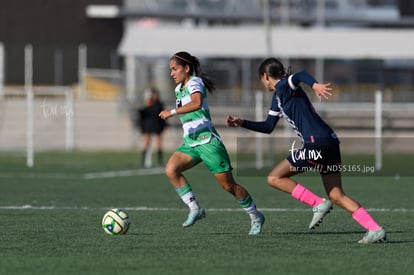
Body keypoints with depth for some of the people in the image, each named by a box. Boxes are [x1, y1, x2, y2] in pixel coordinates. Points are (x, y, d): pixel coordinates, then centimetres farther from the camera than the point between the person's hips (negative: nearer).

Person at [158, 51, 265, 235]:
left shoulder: (195, 83, -11)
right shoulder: (179, 89, 16)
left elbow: (196, 104, -32)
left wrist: (172, 112, -34)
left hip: (207, 141, -8)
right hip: (190, 143, 8)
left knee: (228, 185, -6)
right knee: (171, 170, -18)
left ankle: (255, 217, 11)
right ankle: (195, 209, -13)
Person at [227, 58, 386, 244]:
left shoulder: (283, 87, -4)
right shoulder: (278, 97, 24)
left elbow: (301, 76, -27)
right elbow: (268, 127, 33)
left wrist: (315, 85, -47)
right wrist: (242, 123, 28)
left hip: (317, 143, -10)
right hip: (330, 143, 10)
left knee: (274, 178, 0)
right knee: (336, 195, 8)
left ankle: (318, 204, -6)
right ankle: (375, 230, -1)